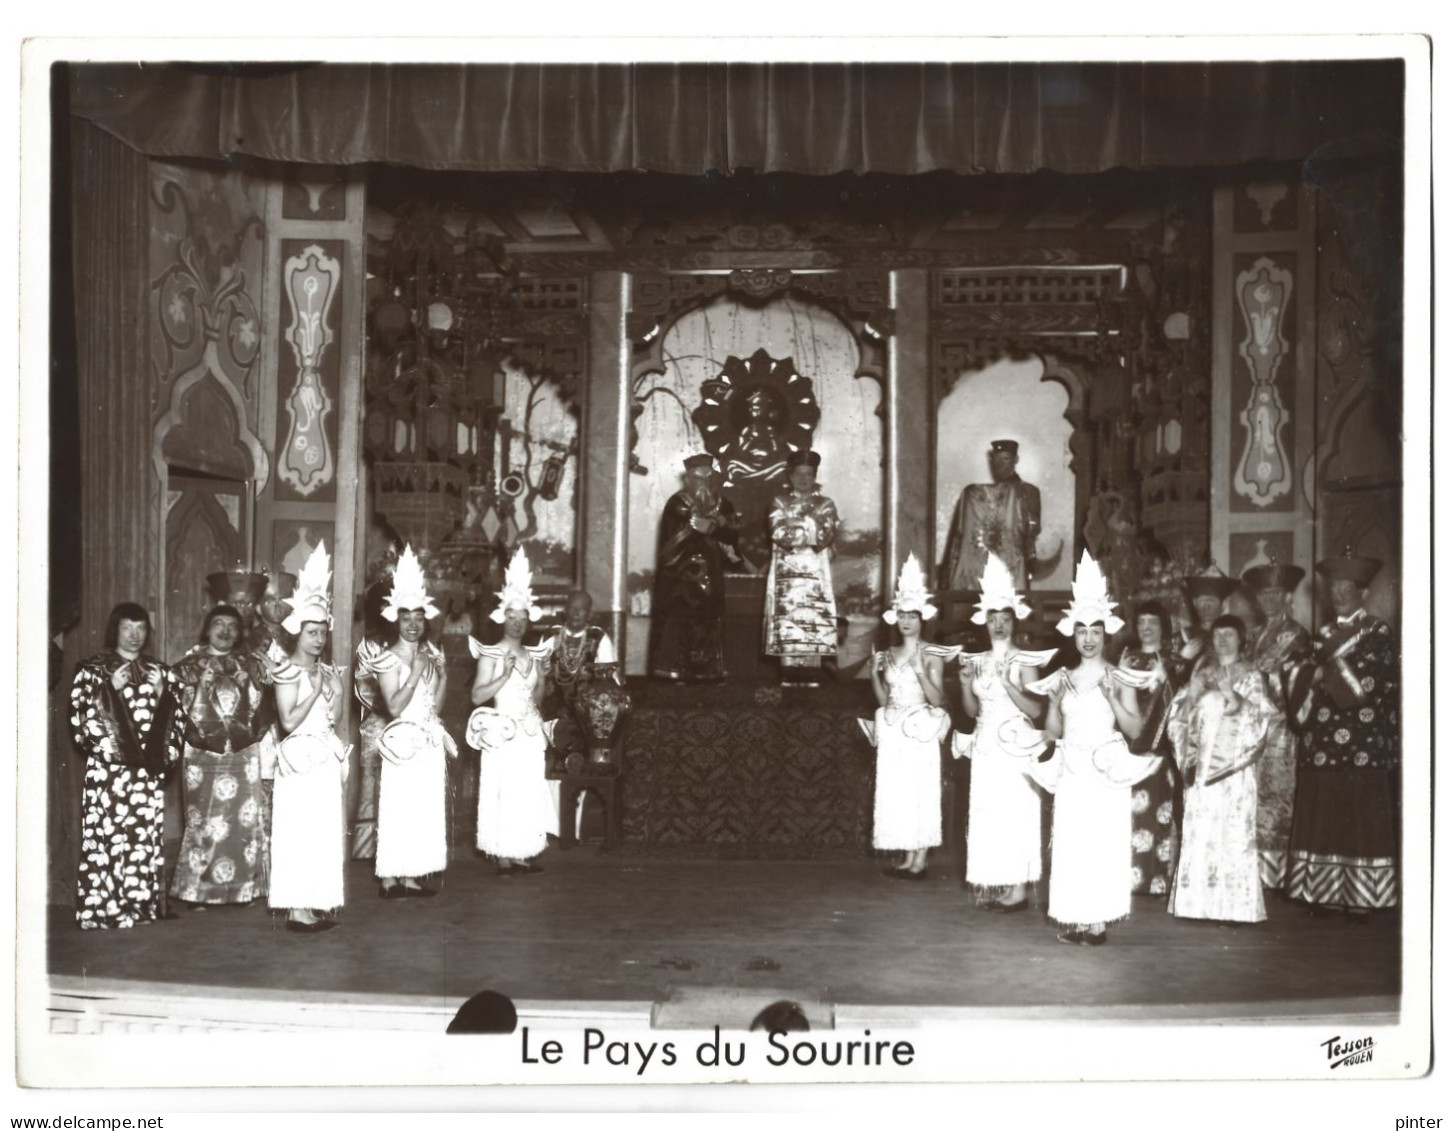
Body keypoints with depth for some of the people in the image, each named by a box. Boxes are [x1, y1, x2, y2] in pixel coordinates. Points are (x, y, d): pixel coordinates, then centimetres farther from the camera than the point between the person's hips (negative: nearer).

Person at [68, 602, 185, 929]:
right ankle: (101, 909, -4)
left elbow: (177, 719, 13)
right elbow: (79, 718, -2)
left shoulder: (159, 672, 15)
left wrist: (162, 694, -5)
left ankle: (140, 905, 6)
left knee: (144, 837, -1)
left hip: (148, 770, 3)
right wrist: (110, 690, -12)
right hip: (106, 768, -3)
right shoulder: (92, 670, 6)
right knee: (104, 837, -8)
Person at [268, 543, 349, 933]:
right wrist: (314, 692, -16)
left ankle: (317, 902, 16)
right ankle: (297, 907, -2)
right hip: (300, 761, -7)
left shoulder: (327, 671, 12)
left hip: (327, 762, 7)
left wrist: (338, 693, -5)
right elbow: (288, 721, -14)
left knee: (324, 832, 9)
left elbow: (333, 719, 9)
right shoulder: (287, 671, -7)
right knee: (299, 833, -6)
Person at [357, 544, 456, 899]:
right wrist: (414, 673, -17)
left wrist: (442, 676, 1)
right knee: (398, 810, -5)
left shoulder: (431, 654, 13)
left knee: (425, 810, 7)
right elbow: (394, 706, -15)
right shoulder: (388, 658, -7)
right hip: (404, 742, -7)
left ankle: (412, 876, 13)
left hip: (430, 743, 7)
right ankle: (389, 879, 0)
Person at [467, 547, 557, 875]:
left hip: (530, 734, 5)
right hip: (502, 734, -5)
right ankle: (502, 857, 0)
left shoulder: (534, 656, 12)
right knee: (502, 794, -5)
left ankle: (522, 856, 13)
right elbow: (477, 695, -11)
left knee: (528, 794, 6)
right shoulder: (491, 655, -4)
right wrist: (504, 676, -17)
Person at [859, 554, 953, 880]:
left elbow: (937, 699, -10)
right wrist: (875, 674, -2)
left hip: (920, 732, -5)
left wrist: (920, 672, -21)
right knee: (897, 794, 5)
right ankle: (908, 859, 11)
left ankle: (920, 862, 2)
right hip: (893, 734, 5)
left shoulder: (931, 656, -3)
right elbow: (883, 700, 12)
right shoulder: (889, 655, 12)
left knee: (920, 792, -4)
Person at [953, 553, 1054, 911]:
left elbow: (1036, 710, -10)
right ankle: (992, 884, 13)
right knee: (988, 813, 5)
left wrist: (1007, 684, -20)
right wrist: (966, 684, -4)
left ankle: (1018, 888, 0)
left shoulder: (1024, 661, -4)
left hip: (1016, 748, -5)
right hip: (987, 749, 5)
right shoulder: (978, 661, 11)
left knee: (1015, 812, -5)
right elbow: (972, 710, 13)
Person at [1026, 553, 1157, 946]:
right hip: (1071, 774, 3)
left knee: (1103, 843, -4)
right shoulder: (1062, 678, 9)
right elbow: (1052, 732, 8)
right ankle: (1074, 920, 8)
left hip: (1106, 773, -3)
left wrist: (1112, 698, -15)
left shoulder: (1118, 678, 2)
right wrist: (1055, 701, -7)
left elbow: (1134, 729, -4)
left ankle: (1098, 921, 3)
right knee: (1070, 843, 0)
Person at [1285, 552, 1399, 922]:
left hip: (1364, 745, -5)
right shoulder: (1324, 635, 18)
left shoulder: (1377, 632, 1)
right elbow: (1304, 681, 15)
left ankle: (1361, 896, 1)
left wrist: (1334, 664, -11)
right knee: (1322, 818, 5)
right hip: (1323, 745, 5)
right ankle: (1327, 892, 11)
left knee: (1361, 818, -3)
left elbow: (1372, 684, -8)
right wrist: (1316, 675, -4)